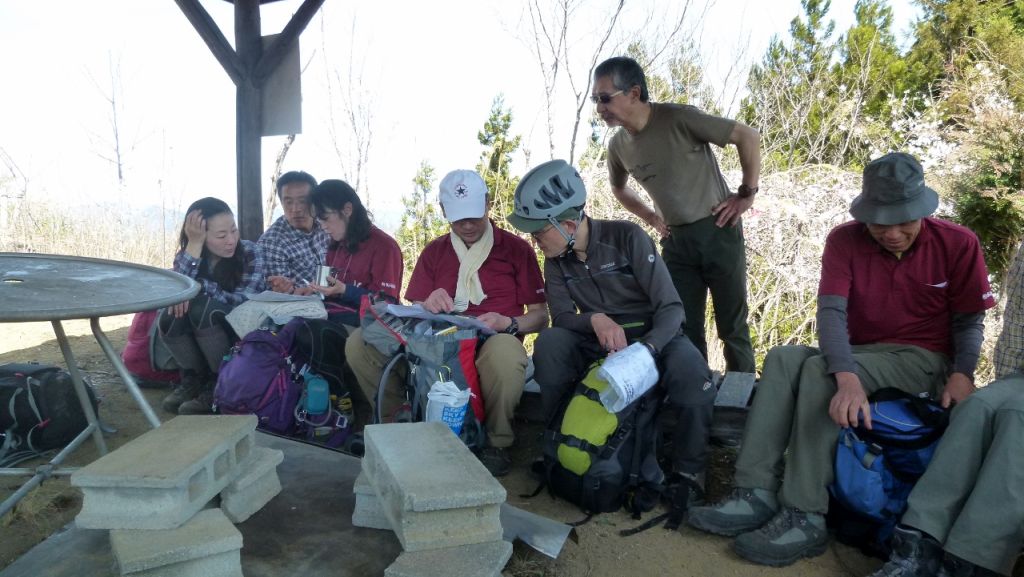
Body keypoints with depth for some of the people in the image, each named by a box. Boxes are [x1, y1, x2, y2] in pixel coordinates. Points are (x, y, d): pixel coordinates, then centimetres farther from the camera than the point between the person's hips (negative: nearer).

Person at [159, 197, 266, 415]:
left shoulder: (249, 252, -15)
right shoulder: (186, 255, -6)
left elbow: (243, 301, -22)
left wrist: (199, 287, -28)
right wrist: (194, 244, -30)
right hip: (201, 342, 4)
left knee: (202, 307, -30)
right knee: (170, 316, -25)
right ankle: (193, 378, -3)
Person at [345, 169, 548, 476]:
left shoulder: (516, 248, 5)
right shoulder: (433, 252, 15)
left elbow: (540, 316, 5)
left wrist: (508, 323, -16)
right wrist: (427, 306, -10)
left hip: (492, 343, -3)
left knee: (505, 351, -41)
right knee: (359, 343, -16)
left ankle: (497, 443, -14)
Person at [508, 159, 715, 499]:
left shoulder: (626, 237, -16)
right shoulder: (556, 260, -2)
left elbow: (671, 307, -18)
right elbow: (561, 317, -5)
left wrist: (646, 352, -38)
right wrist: (595, 319, -29)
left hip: (654, 337, -3)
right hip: (600, 342, 4)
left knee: (693, 381, -35)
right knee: (549, 342, -26)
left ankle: (688, 472, -11)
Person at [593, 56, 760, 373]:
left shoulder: (679, 118, -18)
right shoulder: (618, 146, 0)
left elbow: (749, 136, -13)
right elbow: (619, 189, 22)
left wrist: (747, 195, -10)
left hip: (718, 231, -4)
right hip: (676, 241, 5)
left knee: (732, 326, 7)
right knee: (684, 329, 7)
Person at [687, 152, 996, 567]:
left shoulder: (958, 244, -6)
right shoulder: (844, 240, -6)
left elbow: (969, 321, 0)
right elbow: (831, 311, -18)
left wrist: (961, 374, -21)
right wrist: (846, 376, -35)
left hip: (923, 360, -3)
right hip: (856, 355, 4)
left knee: (818, 371, -31)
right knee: (782, 359, -25)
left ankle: (806, 516, -34)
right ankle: (756, 493, -32)